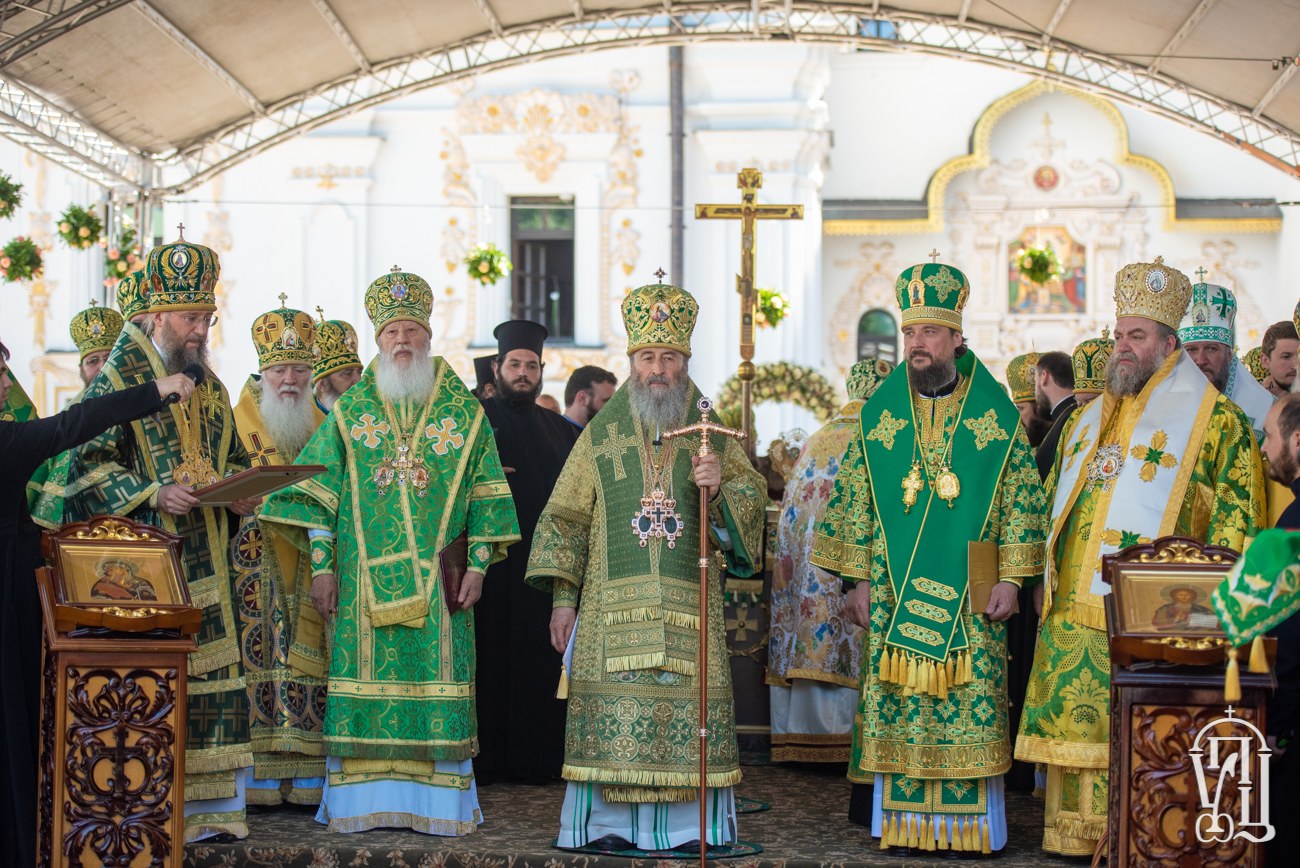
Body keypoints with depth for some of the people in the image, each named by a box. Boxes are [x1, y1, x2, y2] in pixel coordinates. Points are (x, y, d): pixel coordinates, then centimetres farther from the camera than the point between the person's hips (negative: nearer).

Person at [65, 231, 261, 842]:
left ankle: (208, 801, 10)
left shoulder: (210, 387, 17)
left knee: (212, 672, 4)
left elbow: (232, 457, 25)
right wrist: (150, 494, -21)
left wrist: (241, 492, 2)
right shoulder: (118, 378, -3)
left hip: (206, 559, 6)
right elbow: (88, 461, -9)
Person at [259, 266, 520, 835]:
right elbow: (318, 492, 6)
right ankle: (364, 798, 3)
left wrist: (478, 564, -2)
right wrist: (321, 564, -2)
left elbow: (485, 495, 6)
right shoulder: (350, 410, 8)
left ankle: (438, 801, 2)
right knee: (367, 677, -2)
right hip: (364, 578, 0)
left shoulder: (463, 412, 7)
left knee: (437, 676, -3)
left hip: (436, 579, 0)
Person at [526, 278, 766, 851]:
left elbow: (752, 498, 10)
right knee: (613, 714, -5)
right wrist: (562, 595, 1)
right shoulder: (601, 435, 9)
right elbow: (566, 517, 9)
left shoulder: (712, 434, 11)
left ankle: (688, 825, 2)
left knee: (688, 711, -5)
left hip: (688, 606, 0)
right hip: (612, 608, 0)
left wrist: (719, 487, -13)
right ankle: (609, 824, 3)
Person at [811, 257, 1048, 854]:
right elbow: (855, 499, 8)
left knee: (970, 700, -4)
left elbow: (1020, 497, 1)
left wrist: (1010, 577, -5)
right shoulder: (879, 415, 7)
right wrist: (857, 579, 3)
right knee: (897, 702, 0)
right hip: (895, 591, 2)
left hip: (970, 596, -2)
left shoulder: (996, 415, 1)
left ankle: (970, 823, 4)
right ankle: (904, 822, 7)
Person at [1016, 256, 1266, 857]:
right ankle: (1076, 835, 11)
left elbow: (1238, 511, -3)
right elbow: (1054, 502, 24)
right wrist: (1044, 576, 15)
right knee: (1075, 720, 5)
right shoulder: (1087, 419, 19)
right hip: (1076, 605, 6)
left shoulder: (1211, 419, 0)